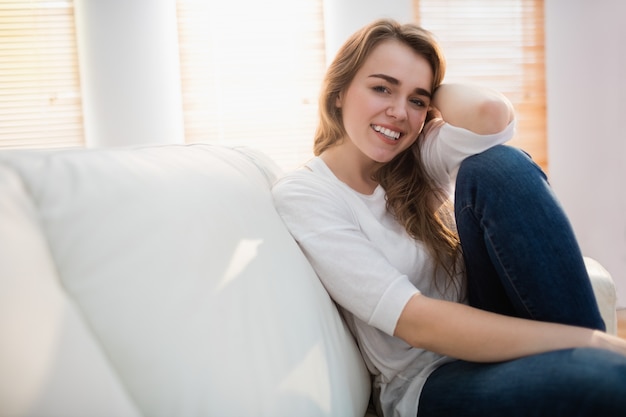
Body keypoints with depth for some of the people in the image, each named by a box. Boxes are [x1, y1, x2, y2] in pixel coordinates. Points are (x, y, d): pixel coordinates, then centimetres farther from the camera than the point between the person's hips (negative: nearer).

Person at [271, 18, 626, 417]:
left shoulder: (418, 160, 5)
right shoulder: (301, 195, -11)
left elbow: (490, 113, -19)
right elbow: (416, 322, -21)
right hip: (428, 382, -6)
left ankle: (587, 358, -13)